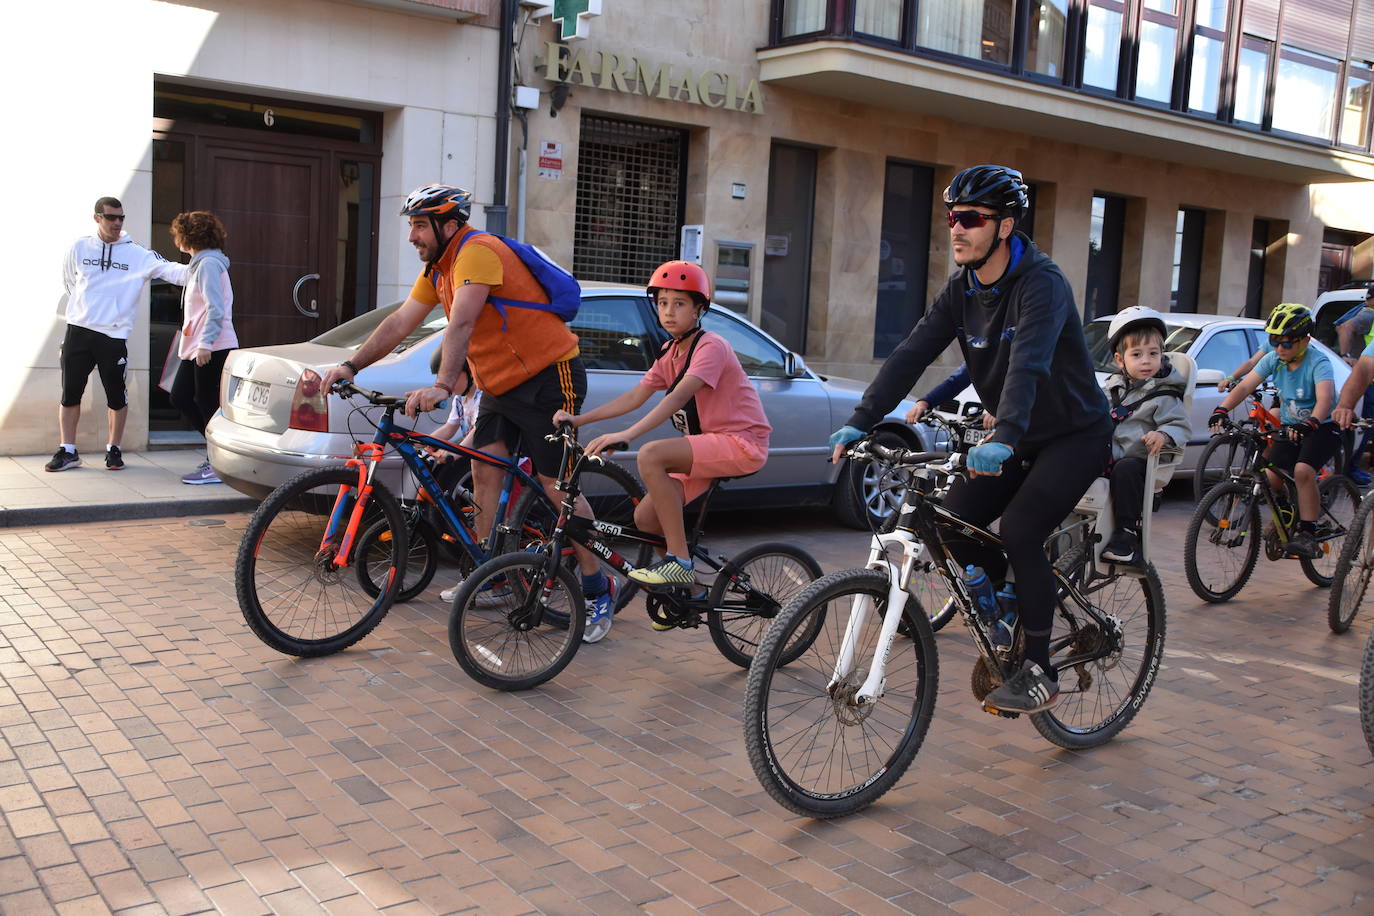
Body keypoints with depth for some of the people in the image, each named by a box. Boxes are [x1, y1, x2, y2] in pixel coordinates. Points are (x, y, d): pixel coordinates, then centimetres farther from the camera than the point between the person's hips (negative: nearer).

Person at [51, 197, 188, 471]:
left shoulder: (137, 254, -2)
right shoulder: (79, 248, 5)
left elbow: (169, 269, -15)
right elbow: (69, 283, 18)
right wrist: (88, 309, 13)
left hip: (114, 336, -2)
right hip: (78, 332, 2)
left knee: (117, 396, 3)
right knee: (70, 394, 5)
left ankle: (114, 449, 18)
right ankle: (68, 451, 14)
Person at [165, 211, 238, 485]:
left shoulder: (208, 264, -12)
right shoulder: (200, 263, 20)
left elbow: (215, 309, -21)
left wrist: (206, 343, -25)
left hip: (212, 348, -10)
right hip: (197, 348, 10)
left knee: (207, 404, -6)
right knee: (179, 397, 10)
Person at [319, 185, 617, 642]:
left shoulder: (478, 252, -20)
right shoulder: (436, 268, 9)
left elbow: (461, 324, -32)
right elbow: (400, 322, 9)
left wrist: (441, 386, -41)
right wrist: (351, 366, 1)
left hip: (548, 377, -9)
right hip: (500, 383, 9)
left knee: (557, 485, -7)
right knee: (484, 470, 1)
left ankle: (598, 593, 2)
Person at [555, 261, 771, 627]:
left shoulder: (711, 346, -15)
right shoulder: (670, 353, 11)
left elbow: (679, 397, -29)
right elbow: (634, 397, 8)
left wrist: (626, 435, -40)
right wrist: (578, 419, -1)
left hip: (741, 442, -9)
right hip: (709, 446, 9)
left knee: (651, 455, -29)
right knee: (646, 519, 0)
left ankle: (679, 562, -23)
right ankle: (686, 585, 21)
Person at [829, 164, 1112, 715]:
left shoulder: (1041, 283, -23)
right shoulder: (961, 291, -2)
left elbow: (1028, 363, -40)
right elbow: (911, 354, -10)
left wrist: (1003, 438, -55)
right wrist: (862, 420, -22)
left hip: (1075, 435, -7)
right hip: (1020, 439, 7)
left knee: (1018, 532, -22)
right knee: (954, 520, -8)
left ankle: (1039, 672, -6)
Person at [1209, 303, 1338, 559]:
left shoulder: (1318, 363, -20)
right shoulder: (1273, 360, -5)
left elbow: (1325, 399, -37)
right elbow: (1244, 386, -14)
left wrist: (1310, 423, -57)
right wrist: (1222, 409, -32)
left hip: (1322, 427, -5)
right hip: (1290, 427, 5)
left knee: (1303, 471, -28)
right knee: (1271, 477, -11)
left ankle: (1307, 535, -21)